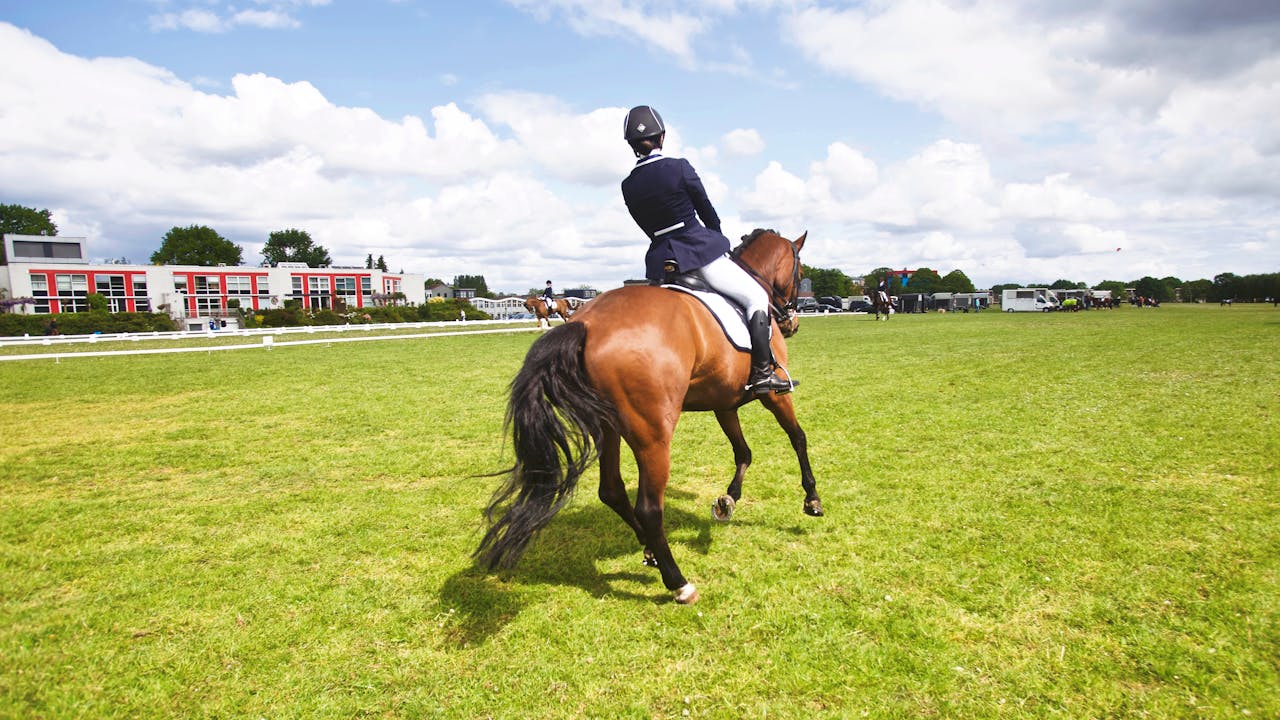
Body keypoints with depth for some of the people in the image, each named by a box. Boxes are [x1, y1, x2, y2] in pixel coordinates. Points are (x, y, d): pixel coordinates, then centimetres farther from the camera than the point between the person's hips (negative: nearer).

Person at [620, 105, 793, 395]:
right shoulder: (679, 167, -9)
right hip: (700, 251, -5)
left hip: (660, 261, 5)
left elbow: (649, 227, 12)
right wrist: (718, 240, 19)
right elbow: (707, 211, 1)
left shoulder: (628, 186, 3)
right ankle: (762, 373, -2)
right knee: (756, 297, 6)